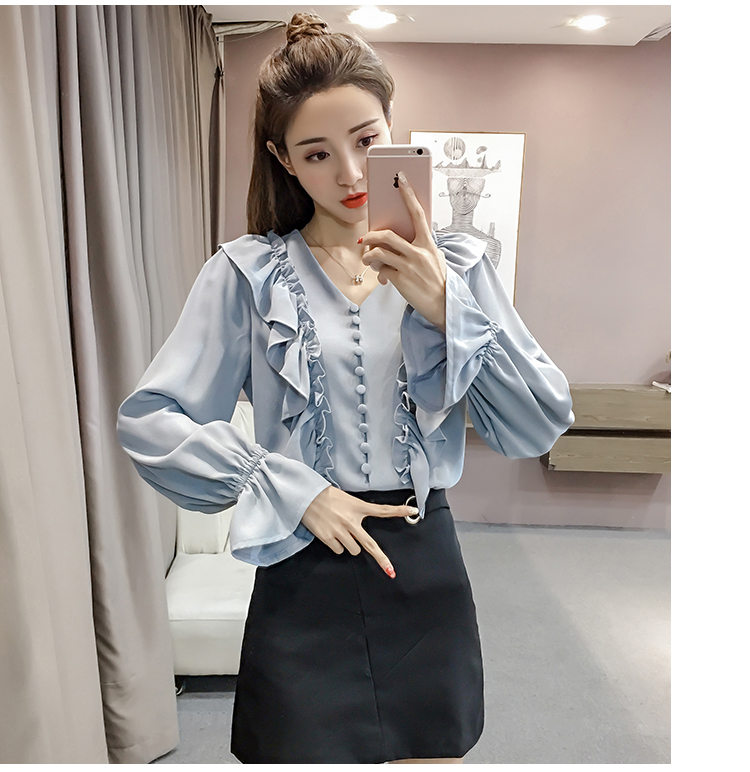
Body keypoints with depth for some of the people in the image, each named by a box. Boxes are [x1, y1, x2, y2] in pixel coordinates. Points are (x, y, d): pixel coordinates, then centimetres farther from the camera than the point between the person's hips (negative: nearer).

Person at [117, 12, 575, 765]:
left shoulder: (455, 265, 0)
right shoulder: (249, 273, -5)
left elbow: (538, 428, -6)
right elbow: (148, 419, -9)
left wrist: (446, 309, -18)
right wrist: (289, 489, -16)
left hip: (427, 571, 3)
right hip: (306, 585, -2)